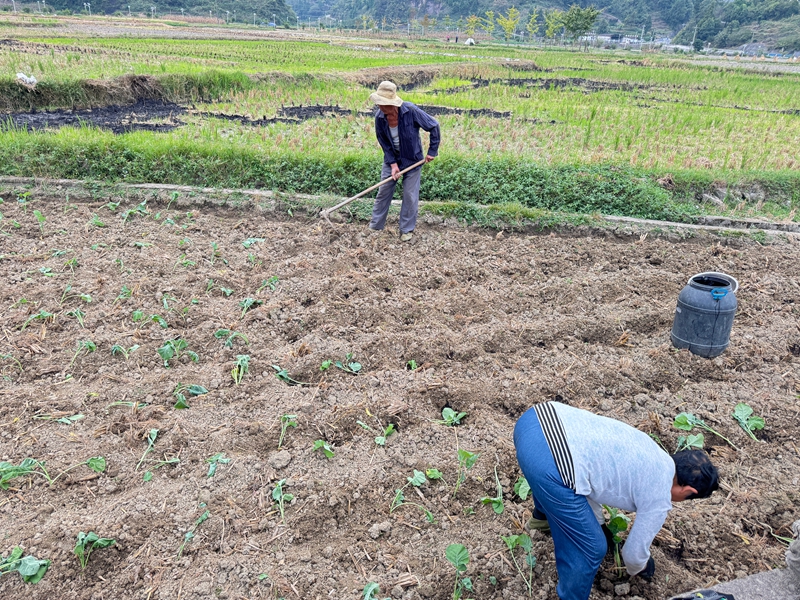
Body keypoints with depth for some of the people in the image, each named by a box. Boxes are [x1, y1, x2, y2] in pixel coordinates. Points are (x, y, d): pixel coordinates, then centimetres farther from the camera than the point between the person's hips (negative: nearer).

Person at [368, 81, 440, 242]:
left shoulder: (411, 111, -28)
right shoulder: (379, 117, -18)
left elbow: (434, 126, -16)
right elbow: (384, 144, -7)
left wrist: (432, 151, -13)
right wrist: (393, 164, -14)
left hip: (412, 160, -3)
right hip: (391, 159, 3)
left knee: (410, 195, 2)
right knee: (383, 192, 7)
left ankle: (407, 230, 17)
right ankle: (375, 225, 21)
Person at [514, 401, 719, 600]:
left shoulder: (648, 450, 31)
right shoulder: (659, 499, 11)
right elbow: (634, 550, 24)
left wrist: (595, 522, 57)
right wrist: (638, 569, 49)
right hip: (548, 469, -9)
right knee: (590, 548, 13)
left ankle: (543, 516, 70)